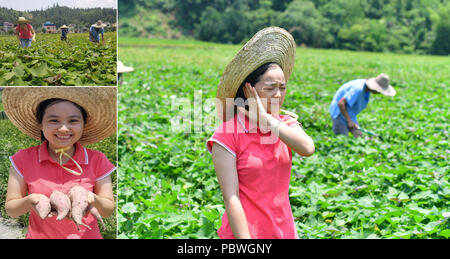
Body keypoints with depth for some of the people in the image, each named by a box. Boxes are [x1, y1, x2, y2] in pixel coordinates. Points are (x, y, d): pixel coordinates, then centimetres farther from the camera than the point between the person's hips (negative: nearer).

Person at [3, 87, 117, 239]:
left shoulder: (97, 161, -11)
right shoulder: (23, 160, -11)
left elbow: (108, 211, -6)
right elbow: (11, 209, -7)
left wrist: (93, 199, -27)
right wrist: (30, 201, -27)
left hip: (85, 235, 0)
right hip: (39, 235, 0)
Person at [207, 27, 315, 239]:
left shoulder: (287, 124, 3)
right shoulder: (227, 136, -12)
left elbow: (307, 149, -20)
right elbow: (231, 199, -15)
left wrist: (266, 119, -19)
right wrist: (244, 238, -18)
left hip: (285, 230, 5)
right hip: (246, 232, -4)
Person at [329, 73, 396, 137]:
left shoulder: (366, 87, -3)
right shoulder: (358, 89, -31)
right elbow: (340, 103, -34)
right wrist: (349, 121, -32)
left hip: (349, 113, 9)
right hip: (339, 112, -9)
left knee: (359, 136, 4)